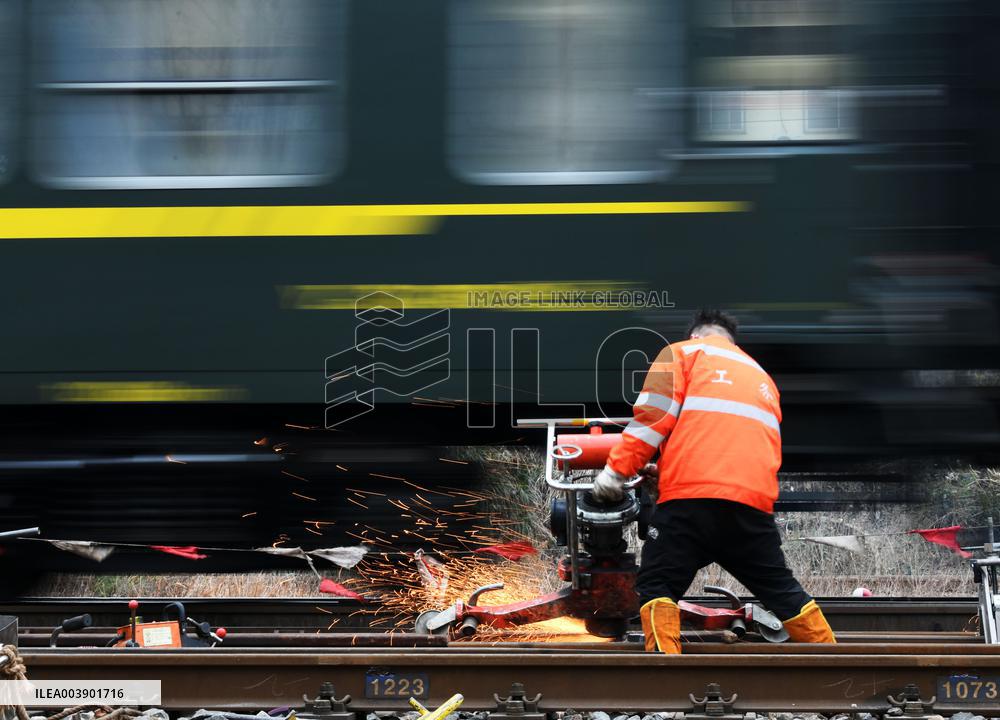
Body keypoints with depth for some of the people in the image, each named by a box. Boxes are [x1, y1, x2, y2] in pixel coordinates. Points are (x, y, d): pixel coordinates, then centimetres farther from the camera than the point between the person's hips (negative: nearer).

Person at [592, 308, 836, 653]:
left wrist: (617, 469, 2)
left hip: (692, 496, -5)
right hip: (755, 501, 5)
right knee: (782, 590, 16)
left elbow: (653, 415, 1)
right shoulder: (761, 377, 33)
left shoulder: (683, 353, 16)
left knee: (656, 586, -1)